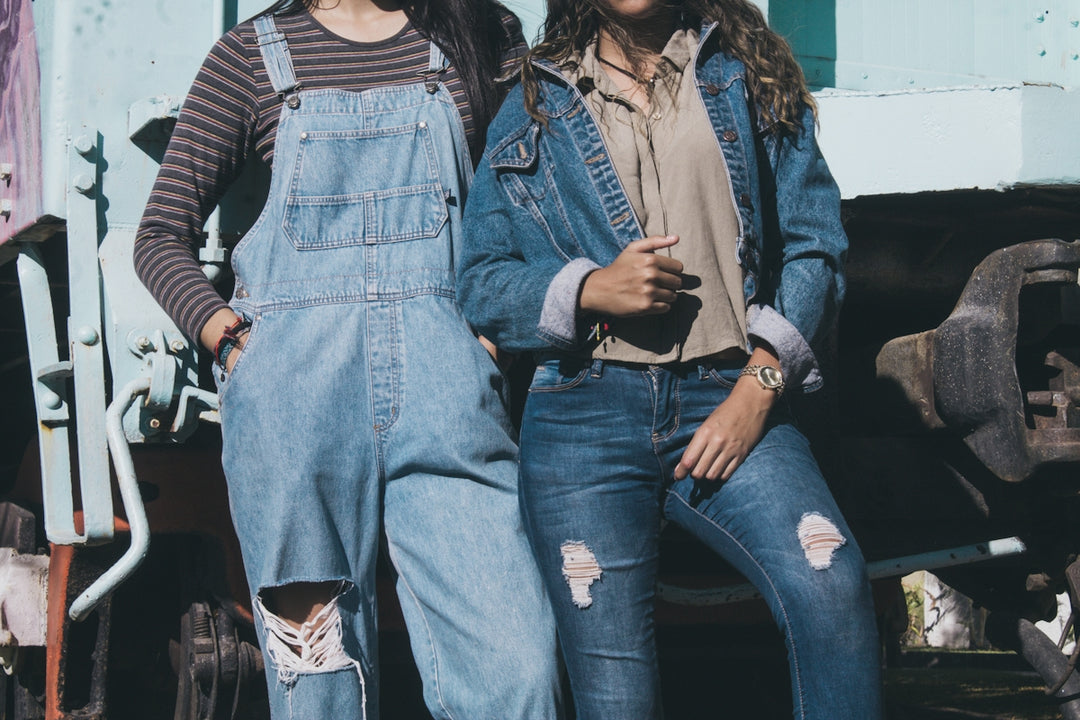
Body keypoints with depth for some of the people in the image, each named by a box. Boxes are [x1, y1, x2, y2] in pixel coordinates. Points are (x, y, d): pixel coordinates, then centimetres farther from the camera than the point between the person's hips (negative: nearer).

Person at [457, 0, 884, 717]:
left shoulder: (747, 76, 15)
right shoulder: (533, 106, 16)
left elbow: (815, 245, 7)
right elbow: (481, 282, 12)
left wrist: (759, 387, -6)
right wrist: (591, 287, -8)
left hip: (730, 399, -1)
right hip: (583, 415, 1)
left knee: (834, 586, -29)